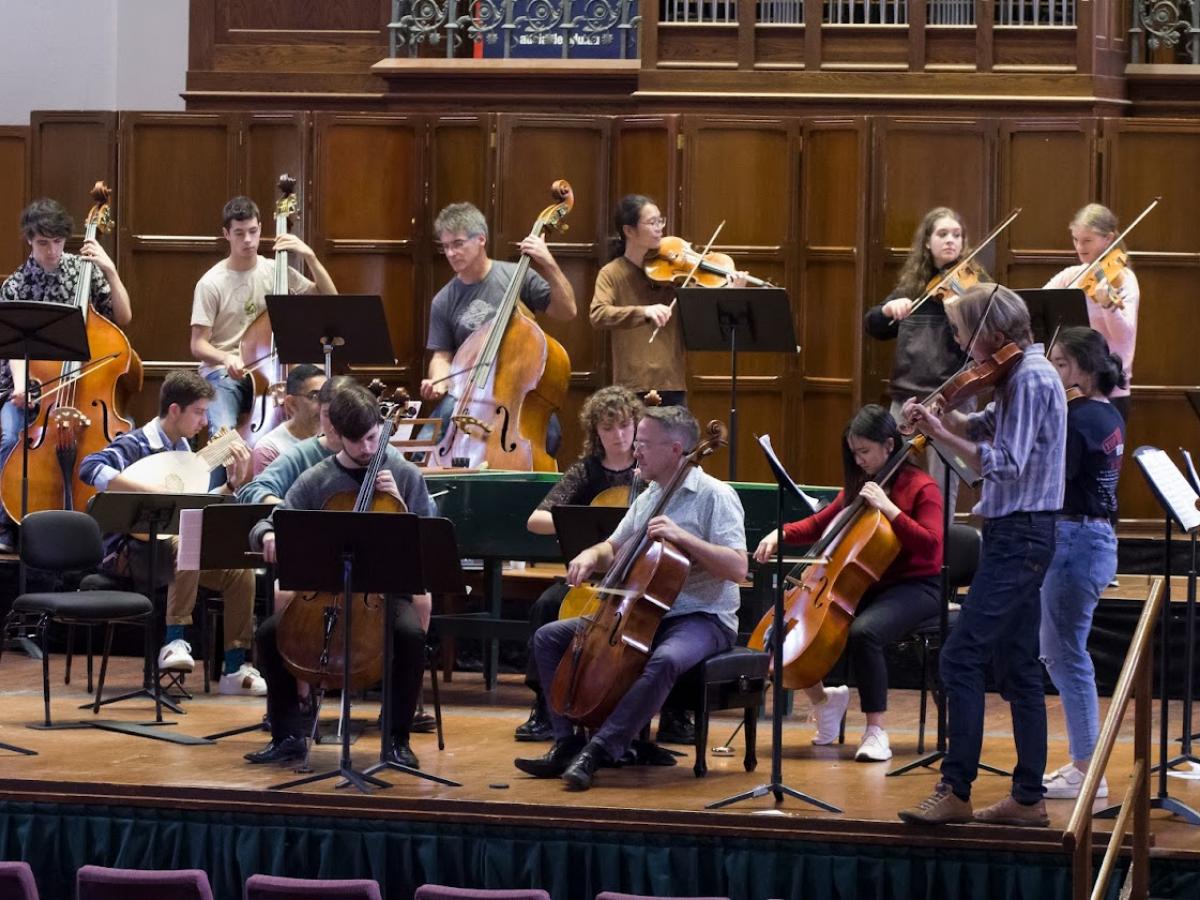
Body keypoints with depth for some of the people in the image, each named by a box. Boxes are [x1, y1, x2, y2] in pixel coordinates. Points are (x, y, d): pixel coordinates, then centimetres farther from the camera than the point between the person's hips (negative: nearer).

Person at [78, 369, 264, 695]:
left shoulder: (183, 449, 14)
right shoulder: (136, 444, -10)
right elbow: (89, 467, -29)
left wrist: (234, 482, 6)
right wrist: (149, 489, -33)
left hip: (173, 542, 8)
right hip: (130, 551, -8)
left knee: (241, 569, -12)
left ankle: (234, 669, -9)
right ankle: (174, 643, -34)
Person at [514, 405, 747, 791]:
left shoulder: (715, 496, -10)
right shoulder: (648, 498, 13)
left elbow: (737, 567, -20)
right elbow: (615, 548, 26)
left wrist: (684, 538, -28)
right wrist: (592, 556, 3)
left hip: (702, 618, -8)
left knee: (665, 661, -41)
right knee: (549, 637, 1)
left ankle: (597, 753, -36)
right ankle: (568, 743, -6)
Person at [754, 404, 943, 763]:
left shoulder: (920, 488, -9)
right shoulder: (858, 487, 12)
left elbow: (930, 545, -21)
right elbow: (820, 524, 18)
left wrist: (888, 508, -26)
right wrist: (782, 534, 0)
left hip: (914, 586, -7)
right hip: (866, 585, 7)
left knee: (864, 631, -38)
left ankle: (876, 731, -28)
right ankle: (823, 699, 14)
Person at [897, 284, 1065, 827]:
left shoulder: (1031, 378, -16)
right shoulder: (1020, 375, 14)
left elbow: (1006, 464, -23)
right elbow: (982, 429, 15)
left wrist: (942, 434, -18)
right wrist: (941, 417, -2)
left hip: (1018, 535, -10)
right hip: (1019, 537, 10)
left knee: (962, 659, -11)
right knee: (1017, 666, 11)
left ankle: (956, 791, -11)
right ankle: (1028, 797, 14)